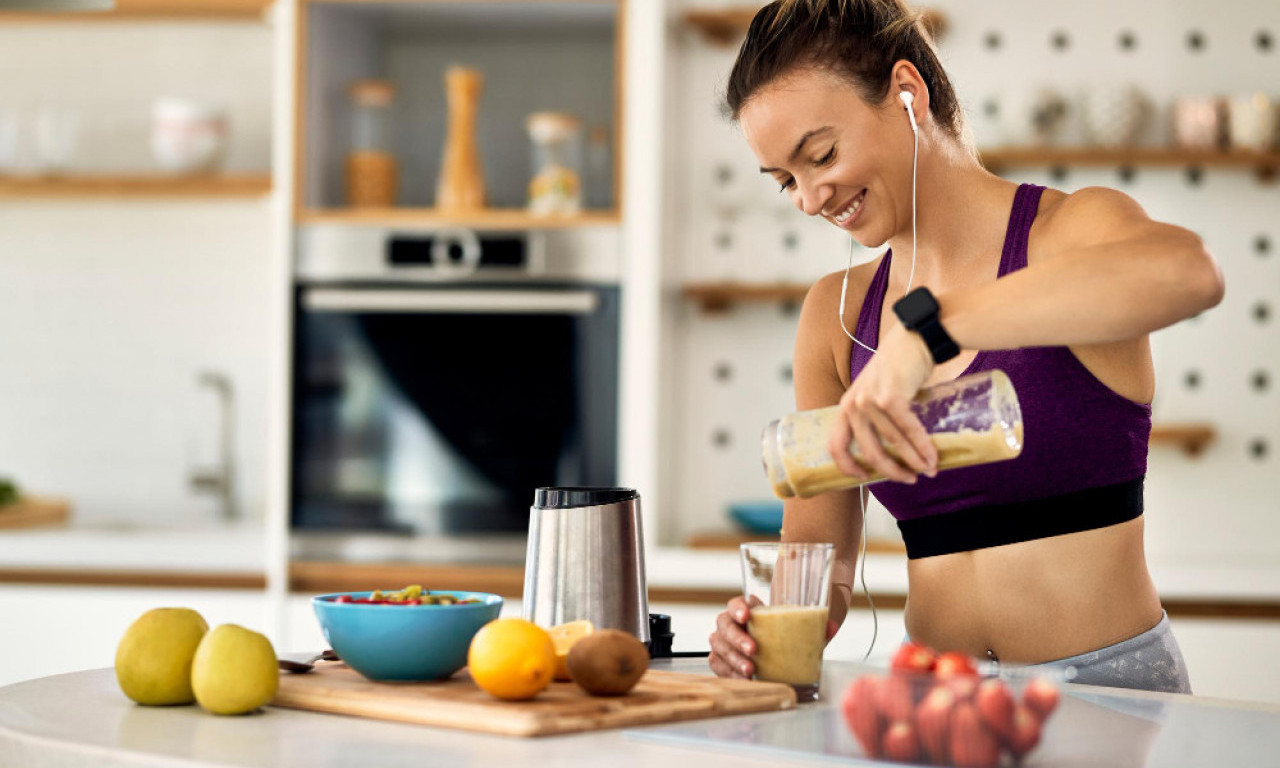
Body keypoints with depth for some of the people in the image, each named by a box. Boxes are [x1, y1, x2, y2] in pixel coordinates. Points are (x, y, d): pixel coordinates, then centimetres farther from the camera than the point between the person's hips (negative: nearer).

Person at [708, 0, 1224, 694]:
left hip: (1111, 688, -6)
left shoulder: (1068, 231, -6)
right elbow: (818, 552, 9)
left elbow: (1186, 269, -31)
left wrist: (924, 328, -36)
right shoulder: (836, 313, 11)